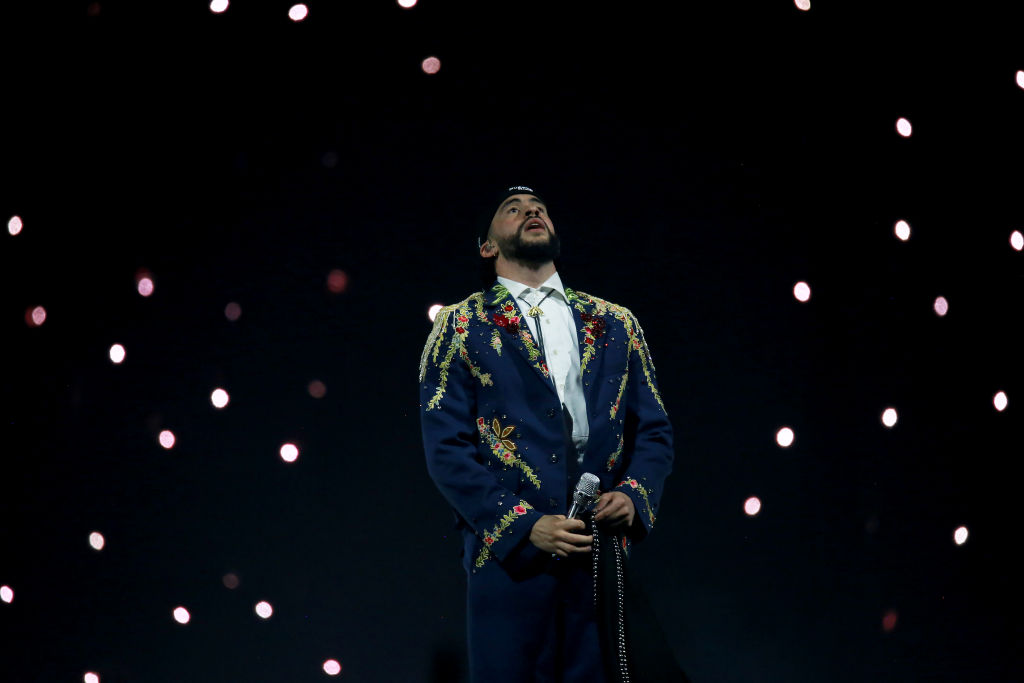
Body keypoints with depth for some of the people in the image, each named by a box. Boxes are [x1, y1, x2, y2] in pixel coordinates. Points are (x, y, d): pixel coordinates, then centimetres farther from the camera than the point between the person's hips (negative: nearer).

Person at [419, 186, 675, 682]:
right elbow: (447, 449, -4)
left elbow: (654, 430, 14)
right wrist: (524, 525, -14)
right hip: (509, 556, -3)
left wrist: (634, 496, -6)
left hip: (600, 555, 3)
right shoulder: (461, 326, 4)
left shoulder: (615, 324, 13)